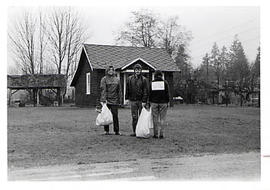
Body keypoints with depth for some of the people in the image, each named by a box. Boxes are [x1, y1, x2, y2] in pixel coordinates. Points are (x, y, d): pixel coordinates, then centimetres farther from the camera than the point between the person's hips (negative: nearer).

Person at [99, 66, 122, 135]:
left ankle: (116, 131, 8)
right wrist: (103, 100, -16)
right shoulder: (104, 79, 2)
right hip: (106, 100, -2)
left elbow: (119, 91, 14)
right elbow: (103, 90, -7)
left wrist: (119, 100, 8)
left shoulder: (117, 80, 12)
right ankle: (106, 131, 11)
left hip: (115, 101, 2)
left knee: (115, 116, 1)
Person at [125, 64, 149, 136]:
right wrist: (127, 98, 7)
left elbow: (146, 91, -4)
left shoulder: (143, 79, -1)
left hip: (141, 101, -2)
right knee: (134, 117, 4)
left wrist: (144, 101, -11)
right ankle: (134, 131, 8)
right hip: (133, 100, 2)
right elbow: (127, 89, 14)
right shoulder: (130, 79, 8)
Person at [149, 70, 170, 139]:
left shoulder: (152, 83, 3)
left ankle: (155, 134, 6)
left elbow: (150, 93, 4)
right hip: (163, 102, -1)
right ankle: (161, 134, 1)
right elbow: (167, 93, -3)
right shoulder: (165, 82, -1)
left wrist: (150, 102, 11)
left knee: (155, 118, 6)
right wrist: (168, 102, 3)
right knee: (162, 118, 3)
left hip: (154, 102, 1)